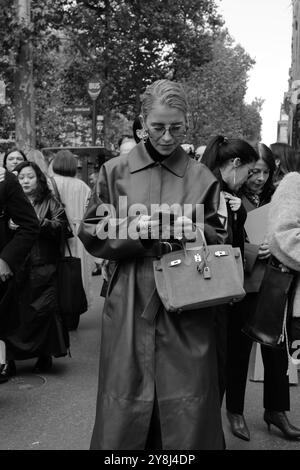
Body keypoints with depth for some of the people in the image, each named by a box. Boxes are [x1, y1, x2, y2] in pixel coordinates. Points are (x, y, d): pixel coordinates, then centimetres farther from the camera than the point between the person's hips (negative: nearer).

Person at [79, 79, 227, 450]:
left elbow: (220, 241, 10)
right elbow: (91, 235, 4)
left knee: (186, 407, 5)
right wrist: (132, 230, -13)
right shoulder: (115, 172, 4)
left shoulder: (202, 178, 5)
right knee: (126, 405, 5)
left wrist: (196, 232, -11)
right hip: (129, 306, 0)